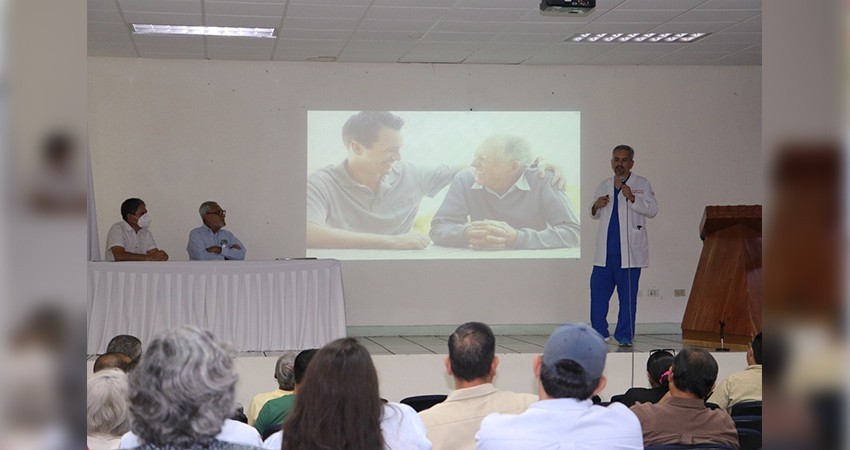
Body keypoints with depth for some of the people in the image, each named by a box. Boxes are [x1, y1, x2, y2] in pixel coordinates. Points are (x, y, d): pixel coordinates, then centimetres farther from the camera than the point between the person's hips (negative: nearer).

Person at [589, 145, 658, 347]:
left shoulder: (642, 184, 4)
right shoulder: (604, 186, 18)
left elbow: (652, 210, -6)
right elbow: (596, 216, 25)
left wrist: (632, 198, -18)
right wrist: (596, 207, 2)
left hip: (629, 252, -4)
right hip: (605, 252, 4)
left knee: (627, 296, -1)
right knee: (598, 292, 0)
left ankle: (624, 337, 7)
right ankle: (599, 333, 9)